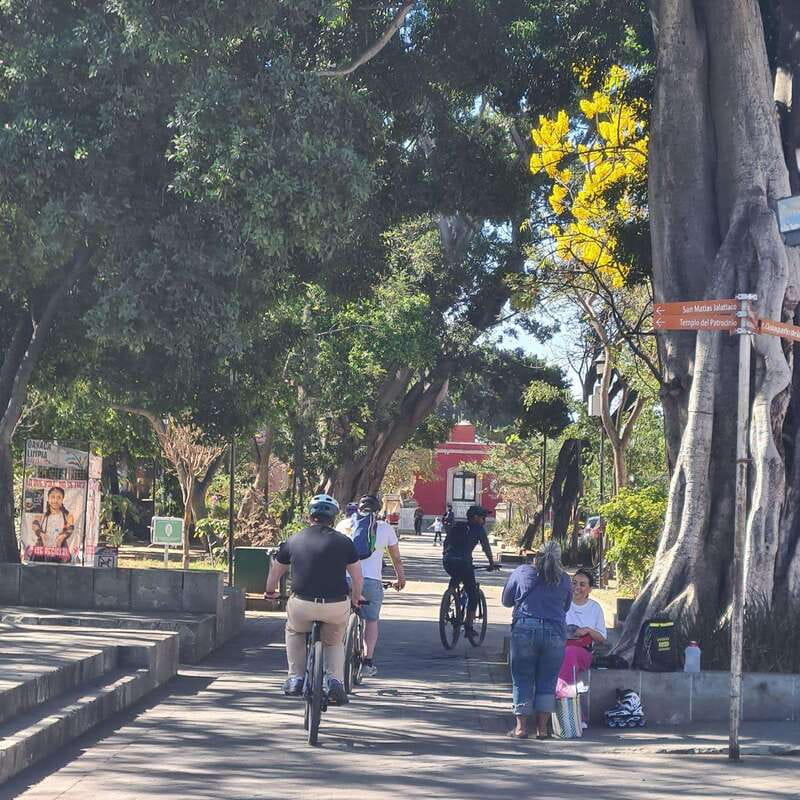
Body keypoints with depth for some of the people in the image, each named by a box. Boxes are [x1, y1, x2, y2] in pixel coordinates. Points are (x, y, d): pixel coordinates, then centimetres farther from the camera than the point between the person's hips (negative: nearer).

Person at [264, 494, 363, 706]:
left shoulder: (293, 541, 10)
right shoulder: (344, 542, 7)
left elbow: (275, 573, 23)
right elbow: (357, 577, 15)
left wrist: (270, 593, 42)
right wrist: (356, 597, 35)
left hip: (302, 605, 0)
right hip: (337, 607, 0)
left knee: (294, 632, 32)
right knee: (335, 643, 27)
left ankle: (296, 679, 24)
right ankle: (335, 682, 7)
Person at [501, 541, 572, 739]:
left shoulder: (521, 572, 6)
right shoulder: (564, 579, 8)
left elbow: (506, 601, 16)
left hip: (525, 628, -1)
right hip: (555, 632, 1)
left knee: (522, 679, 5)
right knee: (547, 681, 8)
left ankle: (521, 727, 4)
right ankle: (542, 728, 6)